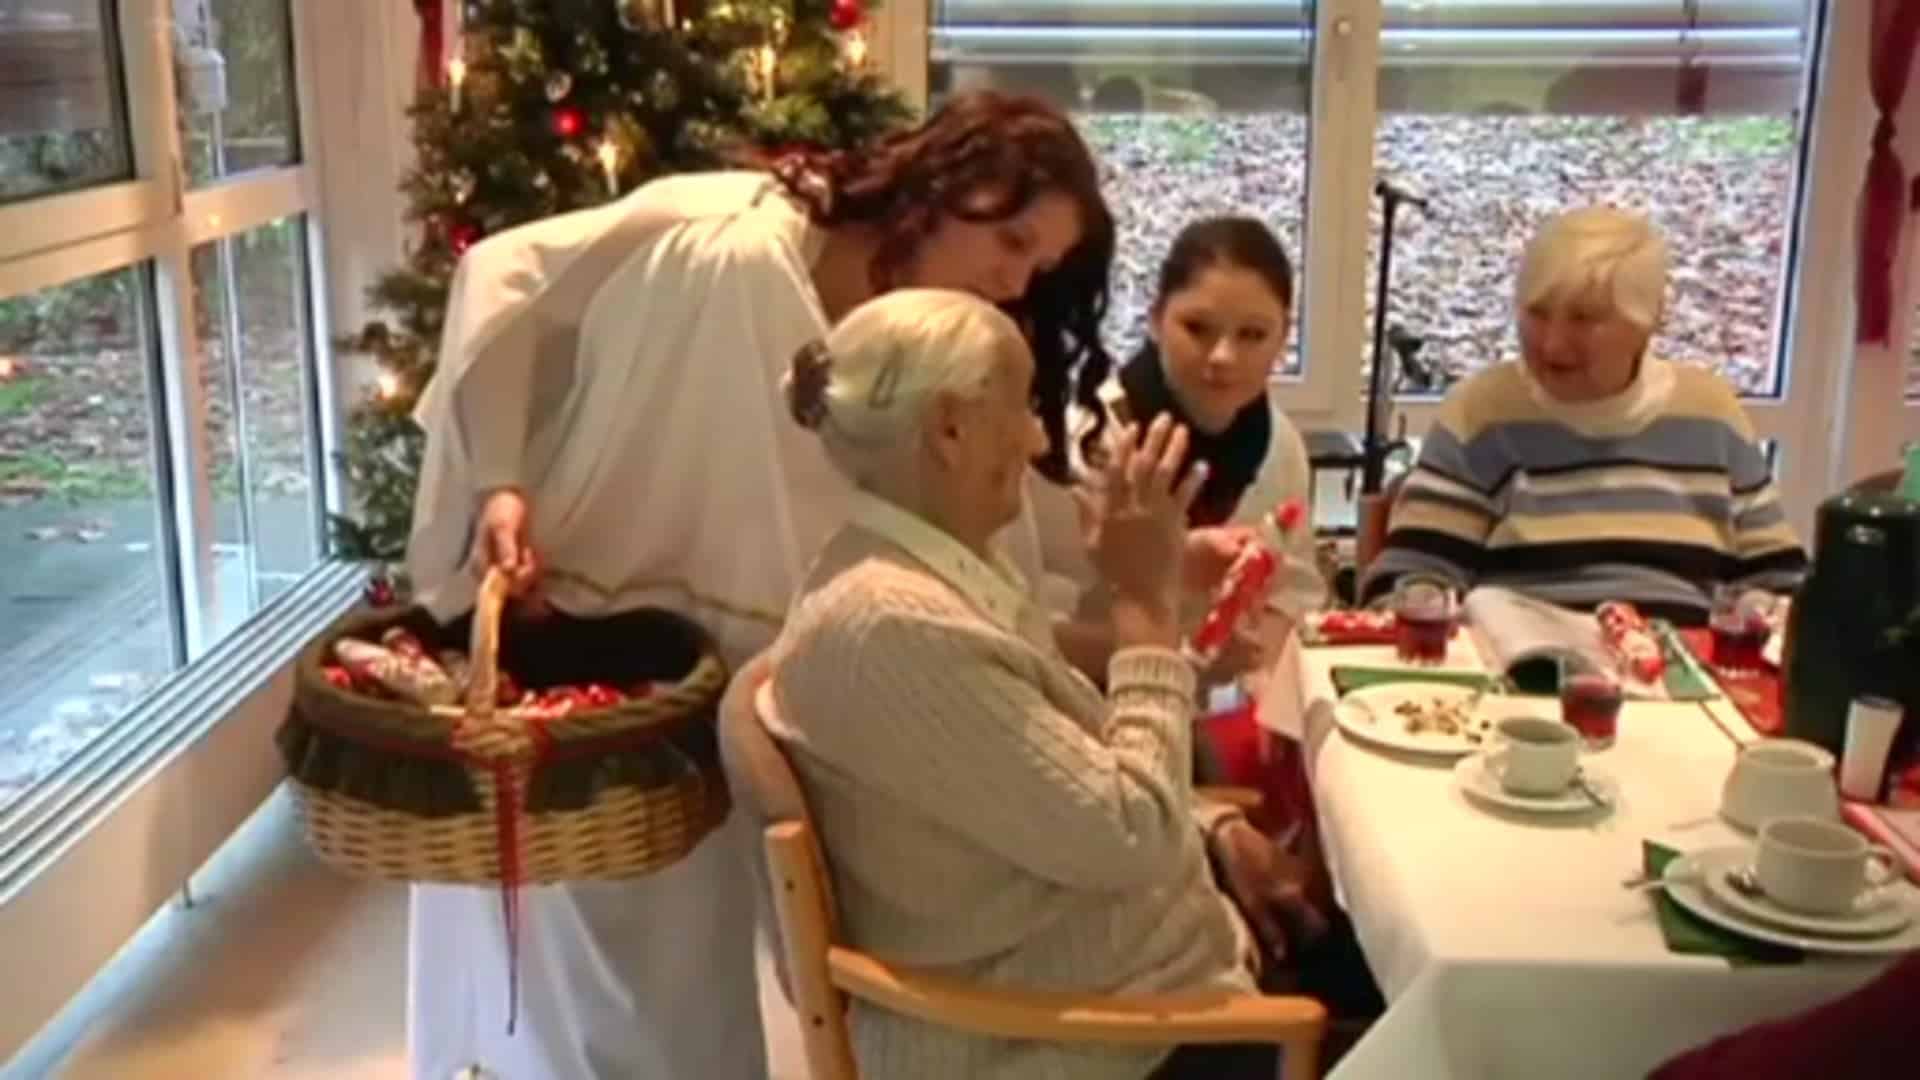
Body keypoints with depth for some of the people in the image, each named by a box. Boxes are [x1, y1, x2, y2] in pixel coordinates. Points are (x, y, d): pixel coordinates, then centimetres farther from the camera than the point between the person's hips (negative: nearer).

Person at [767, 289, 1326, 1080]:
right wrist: (1146, 601, -21)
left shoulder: (944, 564, 3)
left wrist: (1213, 831, 0)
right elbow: (1131, 835, -27)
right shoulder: (890, 627, -29)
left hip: (1103, 968, 9)